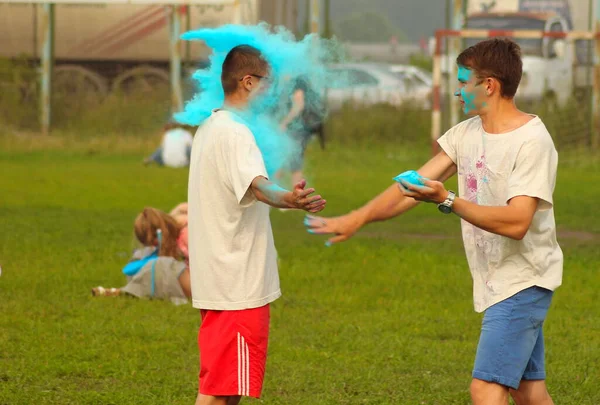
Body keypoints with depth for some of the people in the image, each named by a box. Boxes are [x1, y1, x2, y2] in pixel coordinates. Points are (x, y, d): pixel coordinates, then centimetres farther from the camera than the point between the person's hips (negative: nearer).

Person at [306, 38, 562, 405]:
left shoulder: (531, 142, -19)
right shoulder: (467, 134, 7)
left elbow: (515, 222, -28)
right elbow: (416, 186, 8)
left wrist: (447, 200, -33)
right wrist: (357, 219, 3)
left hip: (523, 282, -8)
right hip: (495, 285, 8)